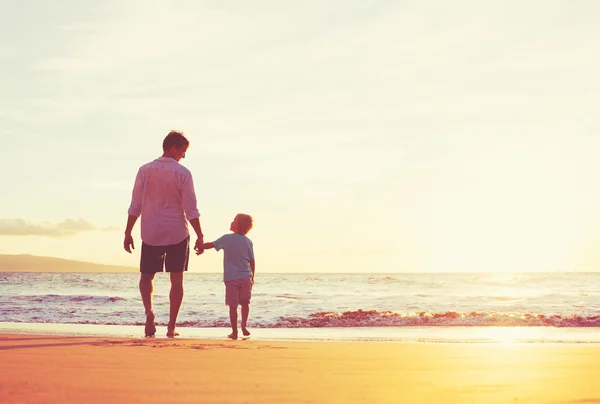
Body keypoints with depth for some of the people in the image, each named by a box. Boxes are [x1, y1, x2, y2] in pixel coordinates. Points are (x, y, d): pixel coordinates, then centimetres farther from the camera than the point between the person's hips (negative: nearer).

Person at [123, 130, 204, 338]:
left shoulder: (145, 171, 1)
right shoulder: (182, 173, -6)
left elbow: (135, 206, 1)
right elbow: (190, 209, -8)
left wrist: (128, 232, 7)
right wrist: (200, 236, -3)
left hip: (151, 234, 2)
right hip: (178, 234, -1)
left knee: (146, 277, 12)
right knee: (176, 280, 7)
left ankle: (149, 311, -14)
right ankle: (171, 326, 6)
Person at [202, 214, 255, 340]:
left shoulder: (227, 238, -7)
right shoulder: (248, 242, 3)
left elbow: (211, 245, -5)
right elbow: (252, 261, 7)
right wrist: (252, 276, 18)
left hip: (231, 278, -2)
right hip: (246, 277, 2)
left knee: (233, 306, 1)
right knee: (245, 303, 19)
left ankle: (234, 332, 1)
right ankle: (244, 326, 10)